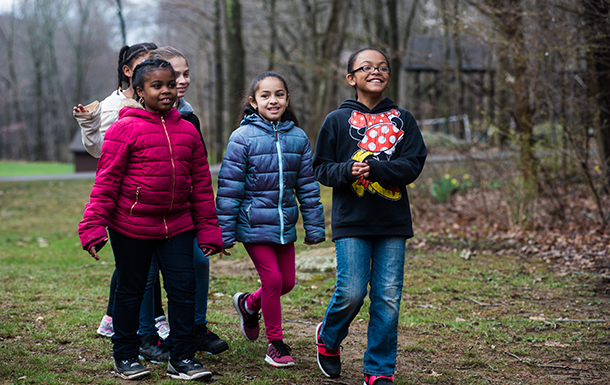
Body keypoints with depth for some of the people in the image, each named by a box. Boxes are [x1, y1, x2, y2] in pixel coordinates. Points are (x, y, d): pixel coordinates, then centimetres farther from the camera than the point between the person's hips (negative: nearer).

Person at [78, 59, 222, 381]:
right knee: (130, 291, 9)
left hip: (177, 226, 4)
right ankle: (125, 357, 24)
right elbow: (106, 180, -8)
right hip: (131, 226, -4)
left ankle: (181, 358, 12)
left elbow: (201, 183, 11)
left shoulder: (187, 131, 6)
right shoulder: (125, 129, -8)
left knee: (184, 288, 1)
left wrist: (208, 228, 11)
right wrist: (94, 225, -12)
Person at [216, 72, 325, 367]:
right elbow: (229, 187, -9)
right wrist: (225, 232, -10)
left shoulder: (298, 138, 2)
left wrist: (314, 226, 9)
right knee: (273, 280, -7)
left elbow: (308, 186, 8)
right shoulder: (242, 137, -10)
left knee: (287, 282, 10)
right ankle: (276, 344, 11)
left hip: (284, 225, 5)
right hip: (253, 224, -5)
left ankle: (249, 304, 40)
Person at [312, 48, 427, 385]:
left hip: (393, 222, 2)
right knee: (351, 292, -9)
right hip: (351, 221, -2)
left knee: (388, 297, 1)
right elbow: (321, 168, 4)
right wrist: (347, 171, -18)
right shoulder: (337, 120, 4)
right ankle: (328, 338, 23)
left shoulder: (402, 119, 8)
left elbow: (413, 164, -2)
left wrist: (373, 169, -17)